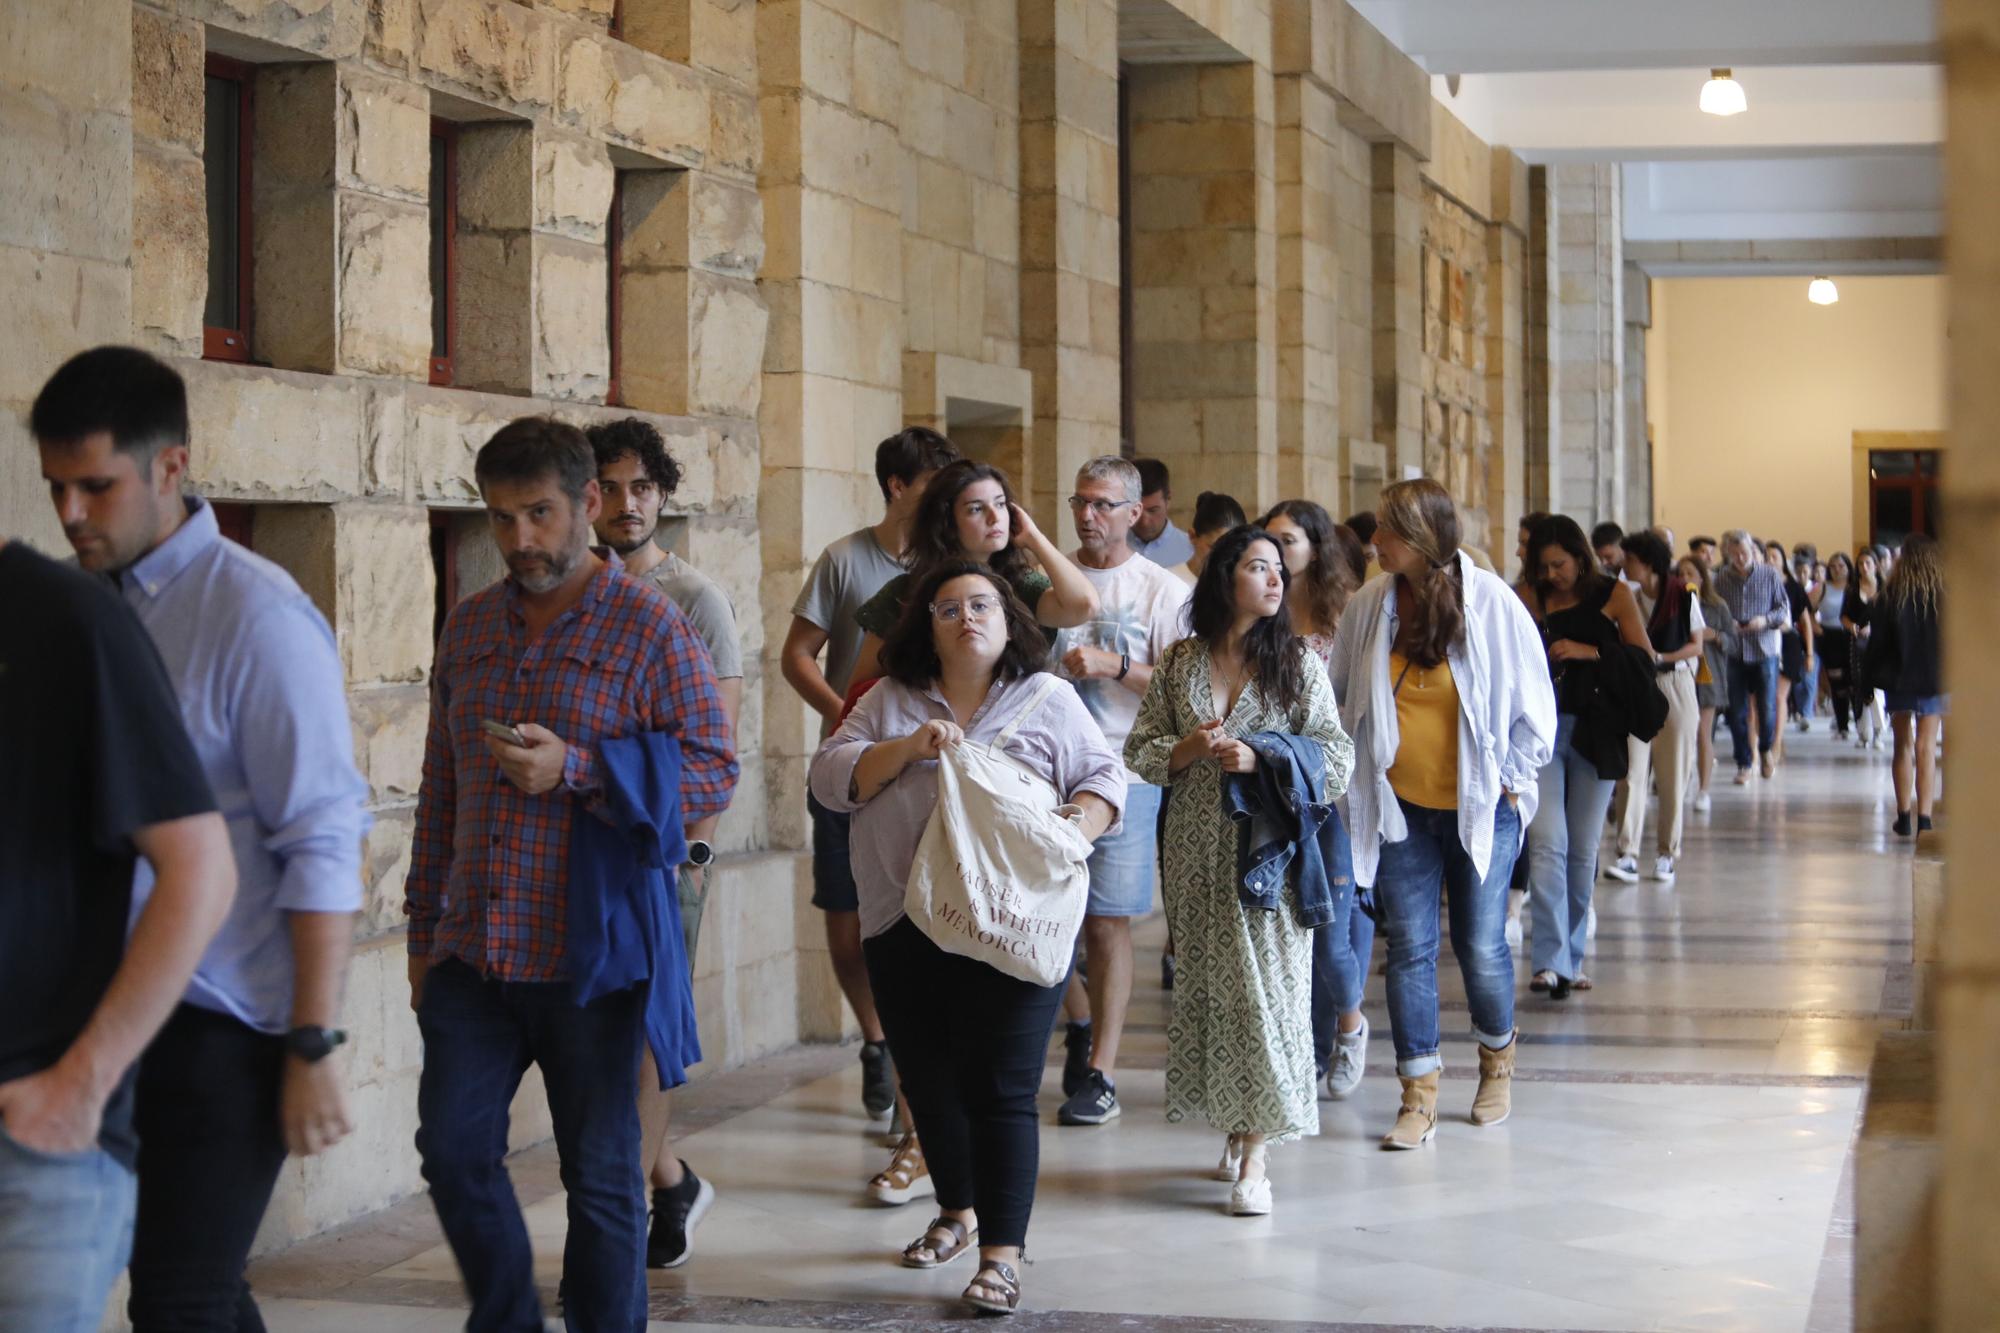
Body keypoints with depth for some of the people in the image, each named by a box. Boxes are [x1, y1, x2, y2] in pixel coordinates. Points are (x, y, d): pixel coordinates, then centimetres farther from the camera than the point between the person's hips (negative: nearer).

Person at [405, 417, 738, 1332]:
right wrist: (423, 928, 16)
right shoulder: (469, 628, 11)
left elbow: (714, 772, -10)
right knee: (453, 1151, 4)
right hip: (473, 951, 5)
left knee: (600, 1174, 5)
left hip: (590, 957, -5)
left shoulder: (651, 629, -6)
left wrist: (576, 768, -22)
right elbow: (440, 792, 17)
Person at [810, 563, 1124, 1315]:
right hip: (905, 930, 3)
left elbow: (1105, 779, 2)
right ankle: (958, 1214, 34)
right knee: (929, 1084, 14)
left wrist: (1074, 828, -18)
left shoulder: (1049, 701, 5)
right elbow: (830, 779, 2)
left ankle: (1001, 1254, -5)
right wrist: (906, 749, -13)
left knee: (1001, 1091, -7)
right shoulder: (890, 702, 10)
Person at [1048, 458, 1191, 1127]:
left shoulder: (1162, 590, 2)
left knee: (1107, 921, -4)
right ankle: (1079, 1024, 27)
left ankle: (1100, 1072, 2)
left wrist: (1114, 663, -14)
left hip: (1121, 773, -3)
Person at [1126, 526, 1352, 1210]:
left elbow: (1335, 760, -2)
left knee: (1264, 985, -8)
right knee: (1206, 983, 4)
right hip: (1197, 850, 2)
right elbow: (1140, 751, 9)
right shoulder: (1179, 664, 7)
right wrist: (1188, 749, -10)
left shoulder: (1298, 665, 2)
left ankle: (1254, 1157, -7)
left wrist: (1257, 759, -14)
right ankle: (1236, 1127, 19)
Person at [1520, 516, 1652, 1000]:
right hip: (1543, 726, 0)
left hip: (1594, 729, 0)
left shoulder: (1615, 595, 4)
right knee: (1547, 843, -13)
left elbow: (1645, 660, 0)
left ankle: (1573, 957, 19)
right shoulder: (1534, 603, 8)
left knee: (1583, 850, 6)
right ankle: (1551, 962, -18)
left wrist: (1589, 652, -12)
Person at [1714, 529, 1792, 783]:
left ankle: (1766, 751, 28)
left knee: (1767, 709, 0)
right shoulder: (1721, 579, 0)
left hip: (1764, 650, -1)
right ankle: (1743, 764, 14)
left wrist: (1765, 620, -15)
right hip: (1733, 654, 1)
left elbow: (1784, 608, 4)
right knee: (1737, 713, 2)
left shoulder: (1770, 575, -1)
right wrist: (1726, 625, -15)